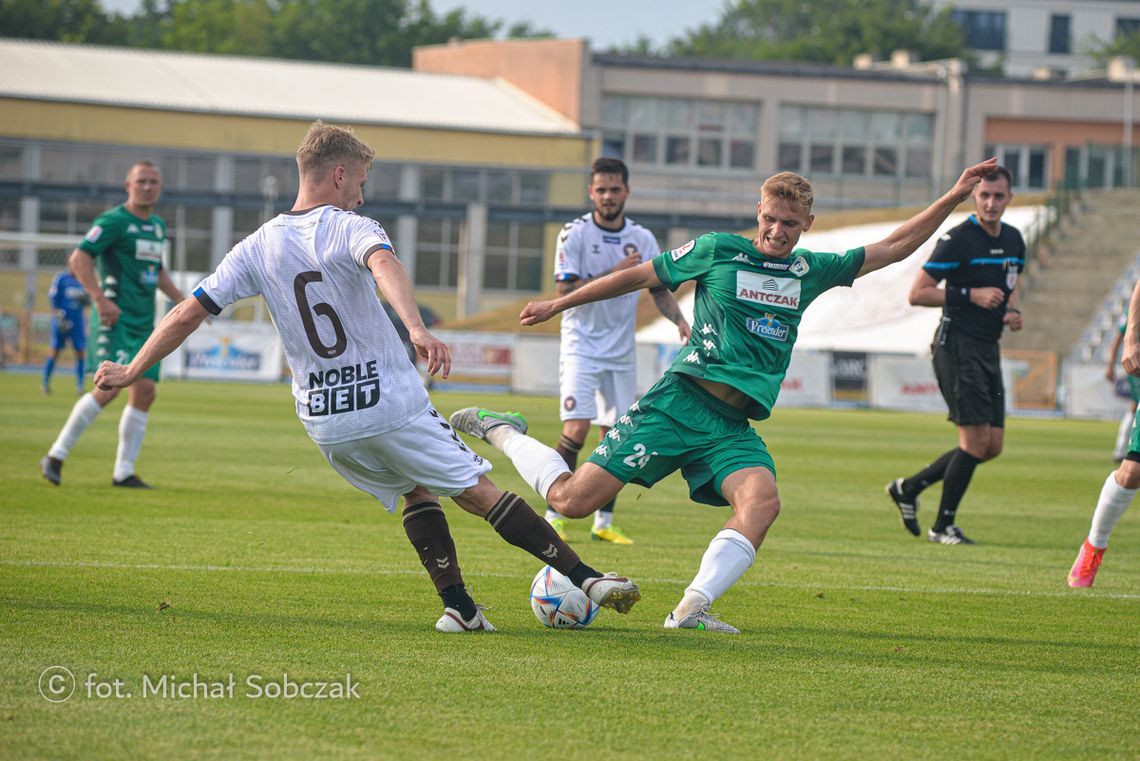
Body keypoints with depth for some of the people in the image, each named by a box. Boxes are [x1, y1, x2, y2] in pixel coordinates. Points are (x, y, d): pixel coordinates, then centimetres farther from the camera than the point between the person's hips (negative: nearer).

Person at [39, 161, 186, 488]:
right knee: (109, 388, -18)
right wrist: (101, 299, -21)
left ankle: (124, 472, 6)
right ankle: (56, 456, -6)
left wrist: (181, 300, 24)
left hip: (144, 324, 8)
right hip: (115, 320, -8)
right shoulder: (113, 221, -8)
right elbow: (78, 258, -14)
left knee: (145, 391, 0)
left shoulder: (158, 225, 17)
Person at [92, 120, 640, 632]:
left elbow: (187, 314, 6)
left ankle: (457, 605, 8)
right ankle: (584, 577, -2)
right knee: (478, 491, 0)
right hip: (393, 407, -5)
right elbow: (384, 266, -31)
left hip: (323, 421, 5)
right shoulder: (349, 229, -7)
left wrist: (130, 373, 15)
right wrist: (417, 329, -48)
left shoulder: (257, 248, 7)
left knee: (417, 492, 22)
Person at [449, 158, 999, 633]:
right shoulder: (718, 251, 3)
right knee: (573, 499, -12)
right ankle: (500, 432, 15)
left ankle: (691, 608, -34)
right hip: (680, 401, -4)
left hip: (734, 426, 4)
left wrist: (954, 198, 15)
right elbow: (641, 276, 11)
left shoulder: (810, 271, 15)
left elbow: (894, 247, 21)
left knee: (762, 500, -29)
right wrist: (559, 304, 13)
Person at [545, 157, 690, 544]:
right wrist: (614, 273, -22)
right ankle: (554, 515, -8)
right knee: (576, 430, -16)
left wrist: (680, 321, -7)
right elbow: (567, 290, -15)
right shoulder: (575, 233, -7)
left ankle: (604, 522, 14)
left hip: (622, 352, 4)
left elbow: (660, 289, 11)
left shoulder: (642, 239, 5)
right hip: (582, 345, -4)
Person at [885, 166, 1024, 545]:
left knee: (992, 446, 7)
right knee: (976, 440, -11)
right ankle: (944, 525, 3)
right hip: (957, 346, -8)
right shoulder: (958, 240, -12)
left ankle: (908, 488, 21)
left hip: (989, 349, 8)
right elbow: (917, 293, -11)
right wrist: (970, 295, -19)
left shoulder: (1013, 240, 11)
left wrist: (1012, 311, 5)